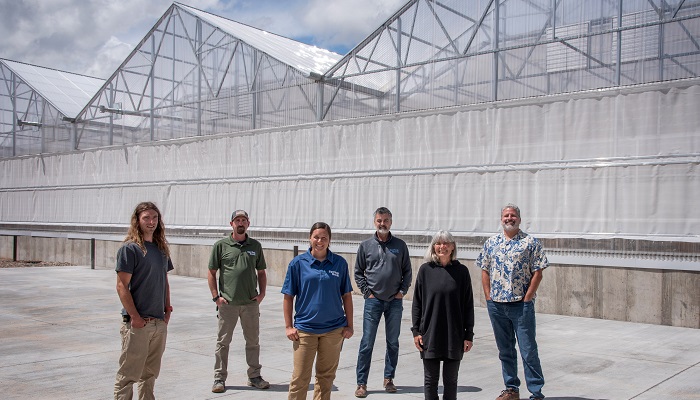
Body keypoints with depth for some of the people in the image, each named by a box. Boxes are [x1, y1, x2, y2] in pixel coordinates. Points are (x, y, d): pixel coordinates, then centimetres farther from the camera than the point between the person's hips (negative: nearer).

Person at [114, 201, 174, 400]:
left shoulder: (162, 248, 12)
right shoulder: (130, 248, -9)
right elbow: (122, 286, -13)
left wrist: (167, 309, 8)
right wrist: (135, 316, -16)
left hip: (159, 322, 7)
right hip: (137, 322, -7)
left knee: (150, 373, 16)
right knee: (129, 374, -1)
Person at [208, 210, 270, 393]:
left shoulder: (255, 246, 8)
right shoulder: (221, 245, -1)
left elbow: (261, 272, 15)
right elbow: (212, 273, 1)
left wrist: (262, 293, 2)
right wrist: (216, 296, -7)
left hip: (251, 303, 3)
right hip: (227, 303, -2)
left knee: (253, 341, 10)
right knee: (223, 342, 6)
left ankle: (254, 376, 23)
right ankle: (219, 378, 17)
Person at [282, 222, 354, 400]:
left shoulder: (340, 263, 2)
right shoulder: (298, 263, -2)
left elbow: (347, 296, 7)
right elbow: (288, 297, 1)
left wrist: (349, 325, 4)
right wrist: (288, 326, -2)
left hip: (334, 329, 2)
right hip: (305, 328, -1)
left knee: (326, 376, 12)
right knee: (300, 377, 2)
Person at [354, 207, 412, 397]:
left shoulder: (400, 245, 3)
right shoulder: (366, 246, 2)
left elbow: (407, 271, 9)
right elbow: (358, 272, 7)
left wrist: (402, 291, -1)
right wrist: (367, 292, -2)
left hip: (395, 302, 2)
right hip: (373, 301, -1)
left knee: (393, 343, 10)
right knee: (367, 344, -1)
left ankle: (388, 379, 24)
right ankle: (361, 383, 7)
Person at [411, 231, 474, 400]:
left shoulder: (461, 271, -1)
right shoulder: (425, 270, 0)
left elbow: (468, 305, 2)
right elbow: (417, 303, 3)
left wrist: (469, 335, 0)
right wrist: (416, 330, -2)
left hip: (454, 335, 0)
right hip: (430, 334, 0)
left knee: (451, 380, 11)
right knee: (430, 380, 8)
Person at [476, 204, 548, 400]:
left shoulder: (531, 243, -1)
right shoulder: (491, 243, 10)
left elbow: (537, 273, -4)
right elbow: (485, 271, 12)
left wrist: (527, 298, -10)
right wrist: (488, 297, 3)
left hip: (521, 305, -4)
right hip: (496, 304, 4)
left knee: (528, 350, -3)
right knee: (505, 350, 12)